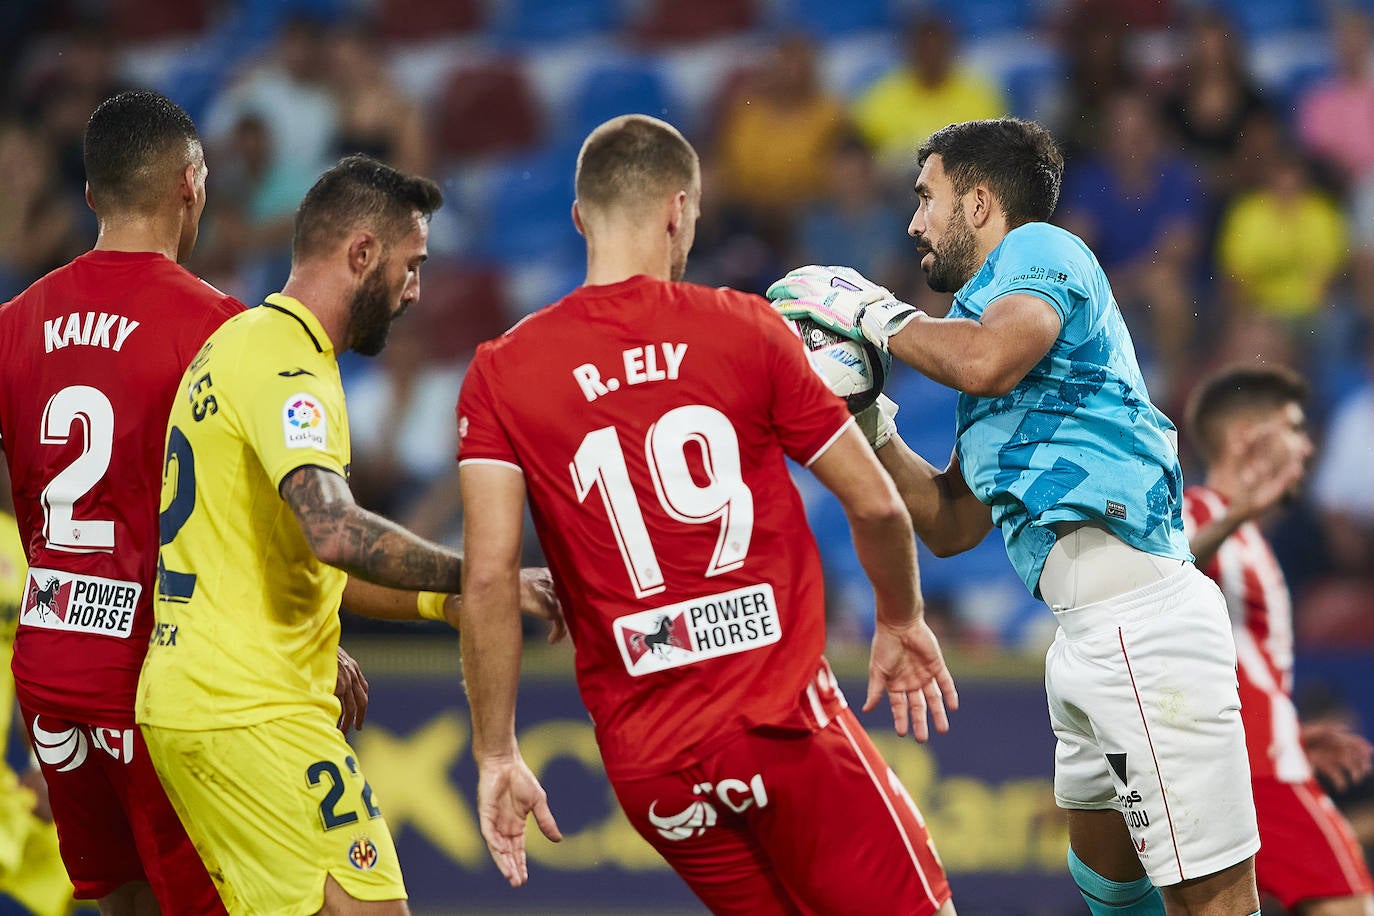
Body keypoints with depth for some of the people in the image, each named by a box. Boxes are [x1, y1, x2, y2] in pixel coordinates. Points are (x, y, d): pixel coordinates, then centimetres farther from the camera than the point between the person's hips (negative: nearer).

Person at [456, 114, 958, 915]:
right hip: (786, 718, -3)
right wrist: (901, 622, 21)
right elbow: (876, 503, 3)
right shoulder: (744, 328, -1)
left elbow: (489, 577, -7)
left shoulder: (501, 374, 2)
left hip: (645, 758, 3)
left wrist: (497, 755, -1)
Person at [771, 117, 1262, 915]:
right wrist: (869, 423, 16)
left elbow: (988, 361, -23)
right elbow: (950, 524, 26)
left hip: (1142, 621, -10)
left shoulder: (1040, 250, 0)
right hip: (1090, 637, 10)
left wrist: (875, 315, -7)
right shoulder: (991, 310, 26)